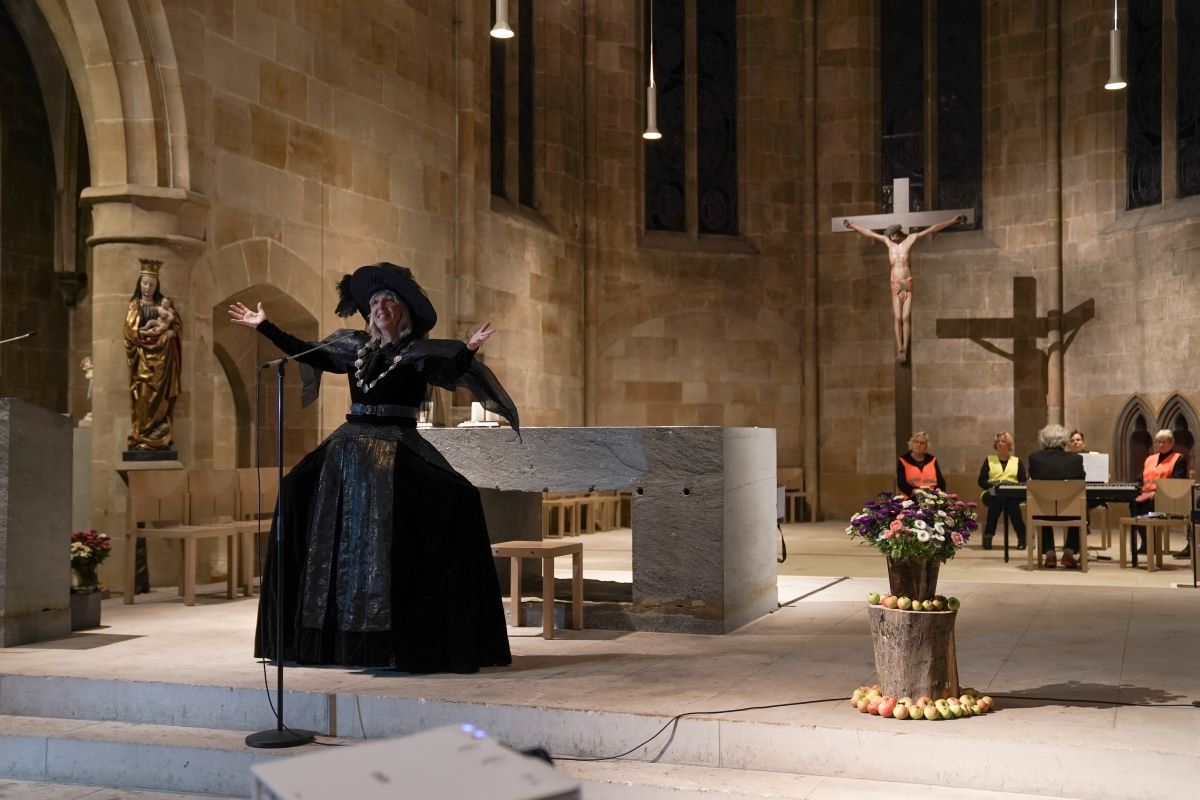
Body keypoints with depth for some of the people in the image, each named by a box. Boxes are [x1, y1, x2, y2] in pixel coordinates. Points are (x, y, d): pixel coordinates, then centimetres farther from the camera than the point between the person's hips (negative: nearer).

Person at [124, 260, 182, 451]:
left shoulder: (164, 304, 12)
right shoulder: (134, 306, 5)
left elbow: (177, 327, 6)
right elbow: (133, 331, -6)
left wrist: (165, 331, -12)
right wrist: (152, 329, -12)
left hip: (163, 360, 2)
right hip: (144, 361, -2)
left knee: (162, 401, -1)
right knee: (144, 400, -8)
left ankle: (161, 439, -1)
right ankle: (140, 440, -8)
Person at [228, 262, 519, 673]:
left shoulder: (420, 351, 3)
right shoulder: (357, 347, 14)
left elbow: (452, 373, -13)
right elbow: (308, 354, 14)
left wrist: (469, 349, -31)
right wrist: (265, 327, 14)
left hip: (398, 452, -4)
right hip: (349, 450, 4)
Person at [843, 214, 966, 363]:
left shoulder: (910, 239, 2)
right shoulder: (888, 242, 10)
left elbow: (933, 229, 2)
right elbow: (868, 232, 19)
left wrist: (953, 221, 1)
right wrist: (852, 225, 27)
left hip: (908, 284, -3)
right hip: (895, 286, 3)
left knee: (906, 318, -9)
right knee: (898, 318, -5)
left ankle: (905, 350, -10)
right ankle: (899, 350, -8)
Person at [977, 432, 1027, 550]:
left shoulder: (1017, 461, 20)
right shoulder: (989, 460, 19)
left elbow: (1023, 482, 7)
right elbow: (981, 481, 9)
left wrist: (1011, 485, -14)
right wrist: (994, 484, -12)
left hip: (1013, 494, 0)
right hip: (992, 493, 0)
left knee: (1011, 501, -37)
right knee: (997, 500, -38)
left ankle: (1022, 536, -33)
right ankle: (988, 535, -38)